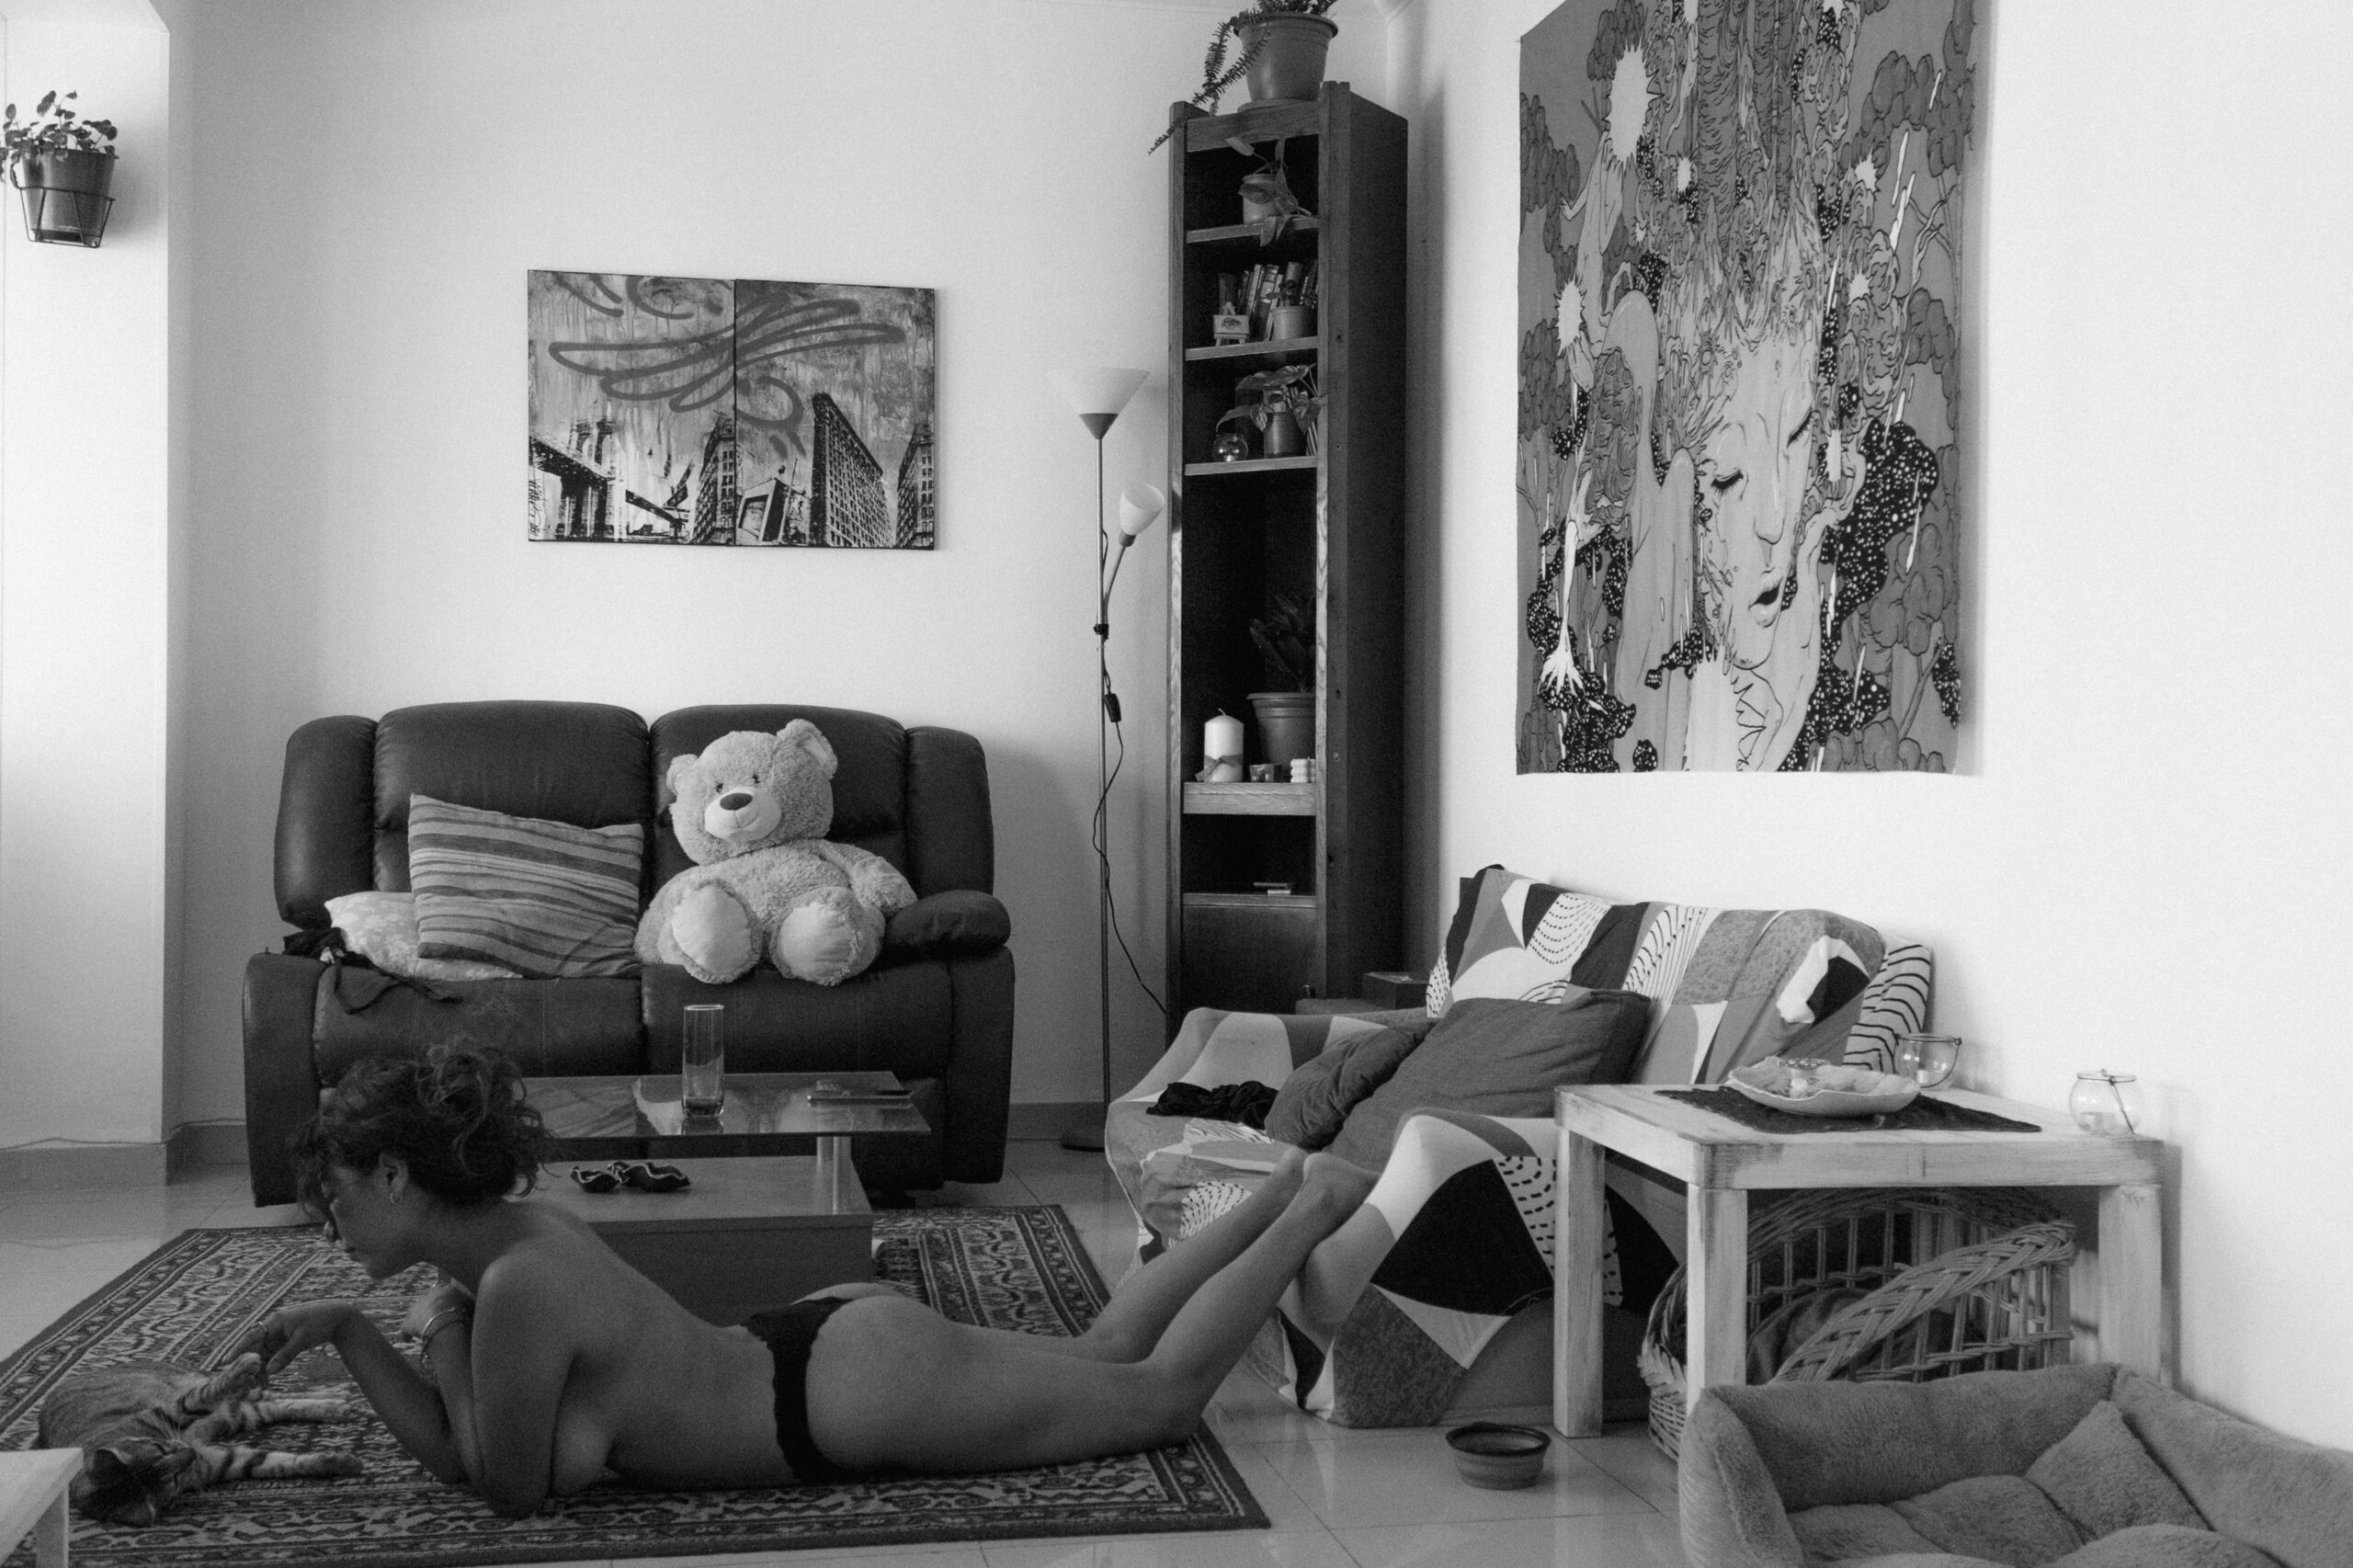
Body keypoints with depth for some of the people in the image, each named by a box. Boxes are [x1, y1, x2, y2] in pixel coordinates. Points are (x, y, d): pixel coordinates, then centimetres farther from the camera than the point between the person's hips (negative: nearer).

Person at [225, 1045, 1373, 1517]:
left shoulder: (518, 1288, -29)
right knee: (1103, 1355, 25)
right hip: (832, 1342, 8)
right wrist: (342, 1332, -1)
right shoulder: (509, 1234, -1)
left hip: (868, 1391, -8)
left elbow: (508, 1489, -18)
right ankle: (1291, 1187, 33)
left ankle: (1322, 1204, 20)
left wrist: (445, 1338, -14)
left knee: (1162, 1388, 9)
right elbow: (448, 1450, 11)